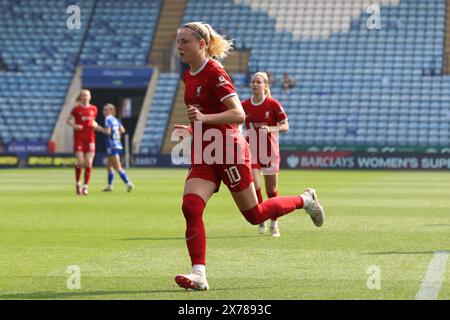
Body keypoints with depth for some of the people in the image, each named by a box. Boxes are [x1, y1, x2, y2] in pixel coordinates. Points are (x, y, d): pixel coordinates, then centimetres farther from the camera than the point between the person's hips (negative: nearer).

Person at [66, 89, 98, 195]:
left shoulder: (93, 109, 7)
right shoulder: (76, 109, -1)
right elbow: (68, 120, 5)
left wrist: (95, 124, -2)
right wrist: (74, 125, -14)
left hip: (90, 138, 3)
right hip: (79, 138, -3)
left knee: (89, 163, -4)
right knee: (80, 162, -9)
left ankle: (86, 186, 3)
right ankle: (78, 184, 10)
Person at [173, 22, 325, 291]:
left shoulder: (214, 72, -16)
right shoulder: (189, 76, 11)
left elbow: (238, 114, -23)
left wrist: (205, 119, -34)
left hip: (229, 150, -7)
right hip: (203, 154, 8)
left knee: (255, 215, 3)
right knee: (190, 207, -14)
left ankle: (306, 200, 27)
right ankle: (199, 274, -19)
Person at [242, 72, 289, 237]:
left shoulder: (273, 104, -6)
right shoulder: (244, 105, 2)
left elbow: (285, 126, -6)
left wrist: (270, 129, -23)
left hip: (270, 150, -1)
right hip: (251, 149, 1)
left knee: (272, 191, 4)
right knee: (254, 186, -15)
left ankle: (274, 224, 20)